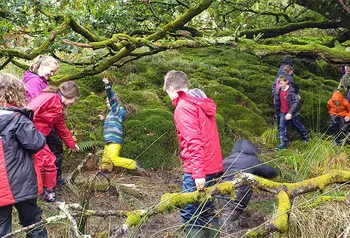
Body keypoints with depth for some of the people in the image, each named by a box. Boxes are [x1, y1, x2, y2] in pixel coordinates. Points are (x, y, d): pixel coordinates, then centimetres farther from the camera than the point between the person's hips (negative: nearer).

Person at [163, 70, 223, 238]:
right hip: (214, 167, 9)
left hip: (198, 171, -9)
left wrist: (198, 173, -24)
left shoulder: (183, 107, -12)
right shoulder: (203, 104, 14)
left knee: (190, 215, -1)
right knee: (207, 210, 18)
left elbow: (194, 141, -21)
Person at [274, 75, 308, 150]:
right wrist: (277, 112, 13)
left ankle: (305, 137, 38)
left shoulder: (291, 91, -21)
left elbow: (296, 102, -23)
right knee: (281, 127, -5)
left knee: (298, 126, 14)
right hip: (283, 113, 5)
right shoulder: (279, 91, -2)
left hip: (292, 113, -5)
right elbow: (277, 102, 11)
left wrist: (290, 113, -28)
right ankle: (283, 143, -4)